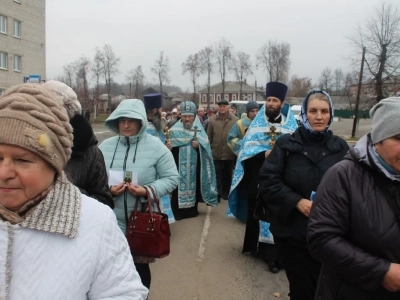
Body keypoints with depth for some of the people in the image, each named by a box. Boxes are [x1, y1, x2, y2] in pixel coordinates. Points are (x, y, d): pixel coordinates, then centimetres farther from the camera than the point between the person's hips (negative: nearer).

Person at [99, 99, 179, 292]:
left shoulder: (155, 146, -7)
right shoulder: (106, 146, 3)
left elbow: (171, 178, -6)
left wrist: (147, 191, -20)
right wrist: (108, 190, -16)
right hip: (112, 221, 3)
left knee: (141, 266, 15)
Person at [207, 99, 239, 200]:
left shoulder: (235, 120, -4)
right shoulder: (212, 120, -1)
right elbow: (209, 137, 3)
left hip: (230, 153, 0)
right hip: (216, 153, 0)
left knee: (228, 174, 15)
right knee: (217, 175, 5)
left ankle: (226, 193, 29)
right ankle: (217, 194, 12)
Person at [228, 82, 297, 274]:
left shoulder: (290, 125, 4)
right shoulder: (257, 123, 6)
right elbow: (247, 148, -4)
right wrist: (264, 153, -22)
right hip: (258, 179, 2)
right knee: (256, 213, 12)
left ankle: (273, 254, 7)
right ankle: (256, 245, 29)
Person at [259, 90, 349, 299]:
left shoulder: (340, 147, 2)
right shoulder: (287, 143, -5)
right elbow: (267, 180, -9)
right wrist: (297, 201, -17)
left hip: (328, 232, 2)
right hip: (292, 230, -2)